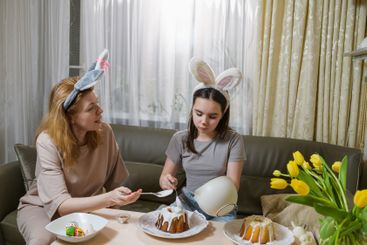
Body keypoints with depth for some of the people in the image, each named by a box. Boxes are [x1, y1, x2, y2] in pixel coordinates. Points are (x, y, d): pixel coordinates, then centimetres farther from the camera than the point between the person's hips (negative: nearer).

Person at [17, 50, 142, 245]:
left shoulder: (104, 132, -16)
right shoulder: (48, 141, -26)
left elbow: (115, 183, -5)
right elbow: (60, 204, -32)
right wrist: (109, 199, -44)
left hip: (87, 206, 3)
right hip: (41, 207, -3)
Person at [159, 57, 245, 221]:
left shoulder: (233, 140, -9)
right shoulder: (180, 139, -2)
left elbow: (233, 184, -10)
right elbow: (164, 177, 2)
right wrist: (166, 181, -22)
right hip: (188, 202, 1)